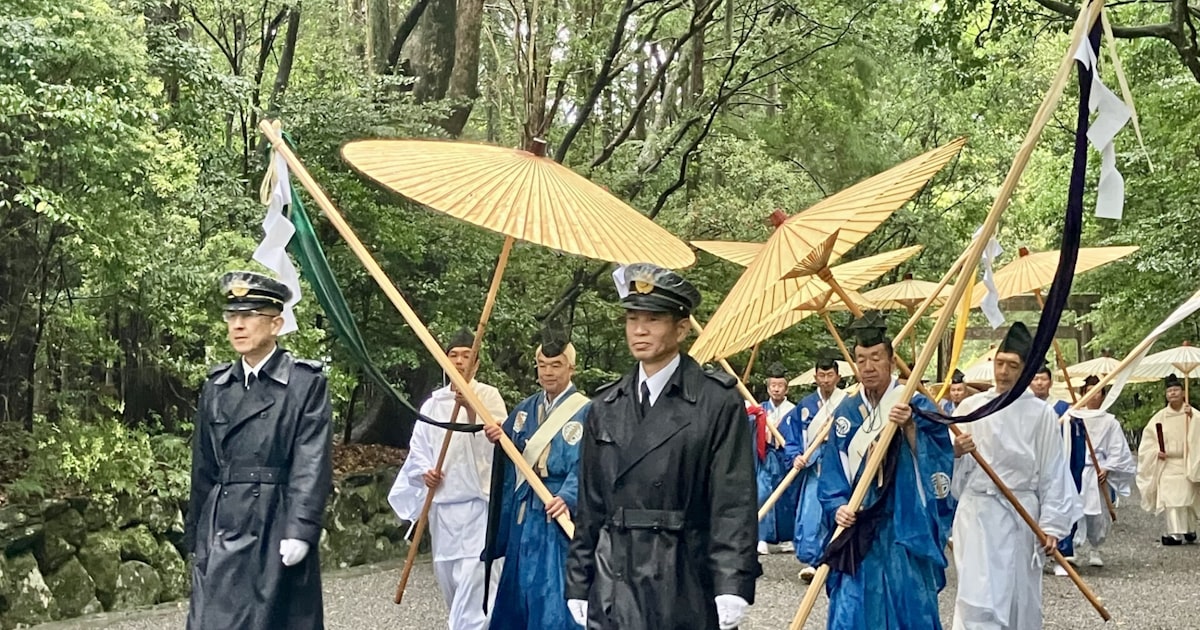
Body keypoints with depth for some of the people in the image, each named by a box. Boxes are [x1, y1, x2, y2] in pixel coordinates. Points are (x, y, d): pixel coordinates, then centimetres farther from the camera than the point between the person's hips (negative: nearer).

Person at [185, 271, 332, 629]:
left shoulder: (306, 383, -3)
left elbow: (312, 465, -10)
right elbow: (203, 467, 15)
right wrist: (196, 536, 14)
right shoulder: (216, 385, 12)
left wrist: (300, 530, -18)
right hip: (222, 531, 4)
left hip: (277, 529, -4)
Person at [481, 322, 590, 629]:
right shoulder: (525, 409, 12)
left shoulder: (585, 412, -8)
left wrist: (567, 498, -32)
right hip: (523, 514, 6)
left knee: (554, 592, -7)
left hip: (558, 515, -6)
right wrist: (497, 439, -7)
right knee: (517, 586, 14)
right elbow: (510, 458, 15)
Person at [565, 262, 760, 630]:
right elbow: (590, 506, 12)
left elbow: (734, 502, -9)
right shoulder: (605, 408, 10)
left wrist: (732, 589, -15)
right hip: (614, 588, 4)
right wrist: (578, 586, 10)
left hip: (687, 589, -4)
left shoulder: (719, 403, -5)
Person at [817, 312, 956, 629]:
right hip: (858, 531, 2)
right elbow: (831, 474, 7)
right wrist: (838, 507, -9)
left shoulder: (917, 405, -3)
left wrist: (910, 427, -23)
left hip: (906, 529, -2)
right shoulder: (846, 412, 6)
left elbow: (938, 461, -11)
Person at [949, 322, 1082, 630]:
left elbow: (1053, 473, 1)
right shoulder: (970, 406, 2)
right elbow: (955, 469, 6)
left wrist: (1051, 524, -3)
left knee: (1021, 596, 11)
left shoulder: (1040, 413, -1)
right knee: (978, 597, -8)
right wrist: (955, 453, -16)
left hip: (1022, 514, 0)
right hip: (978, 512, 0)